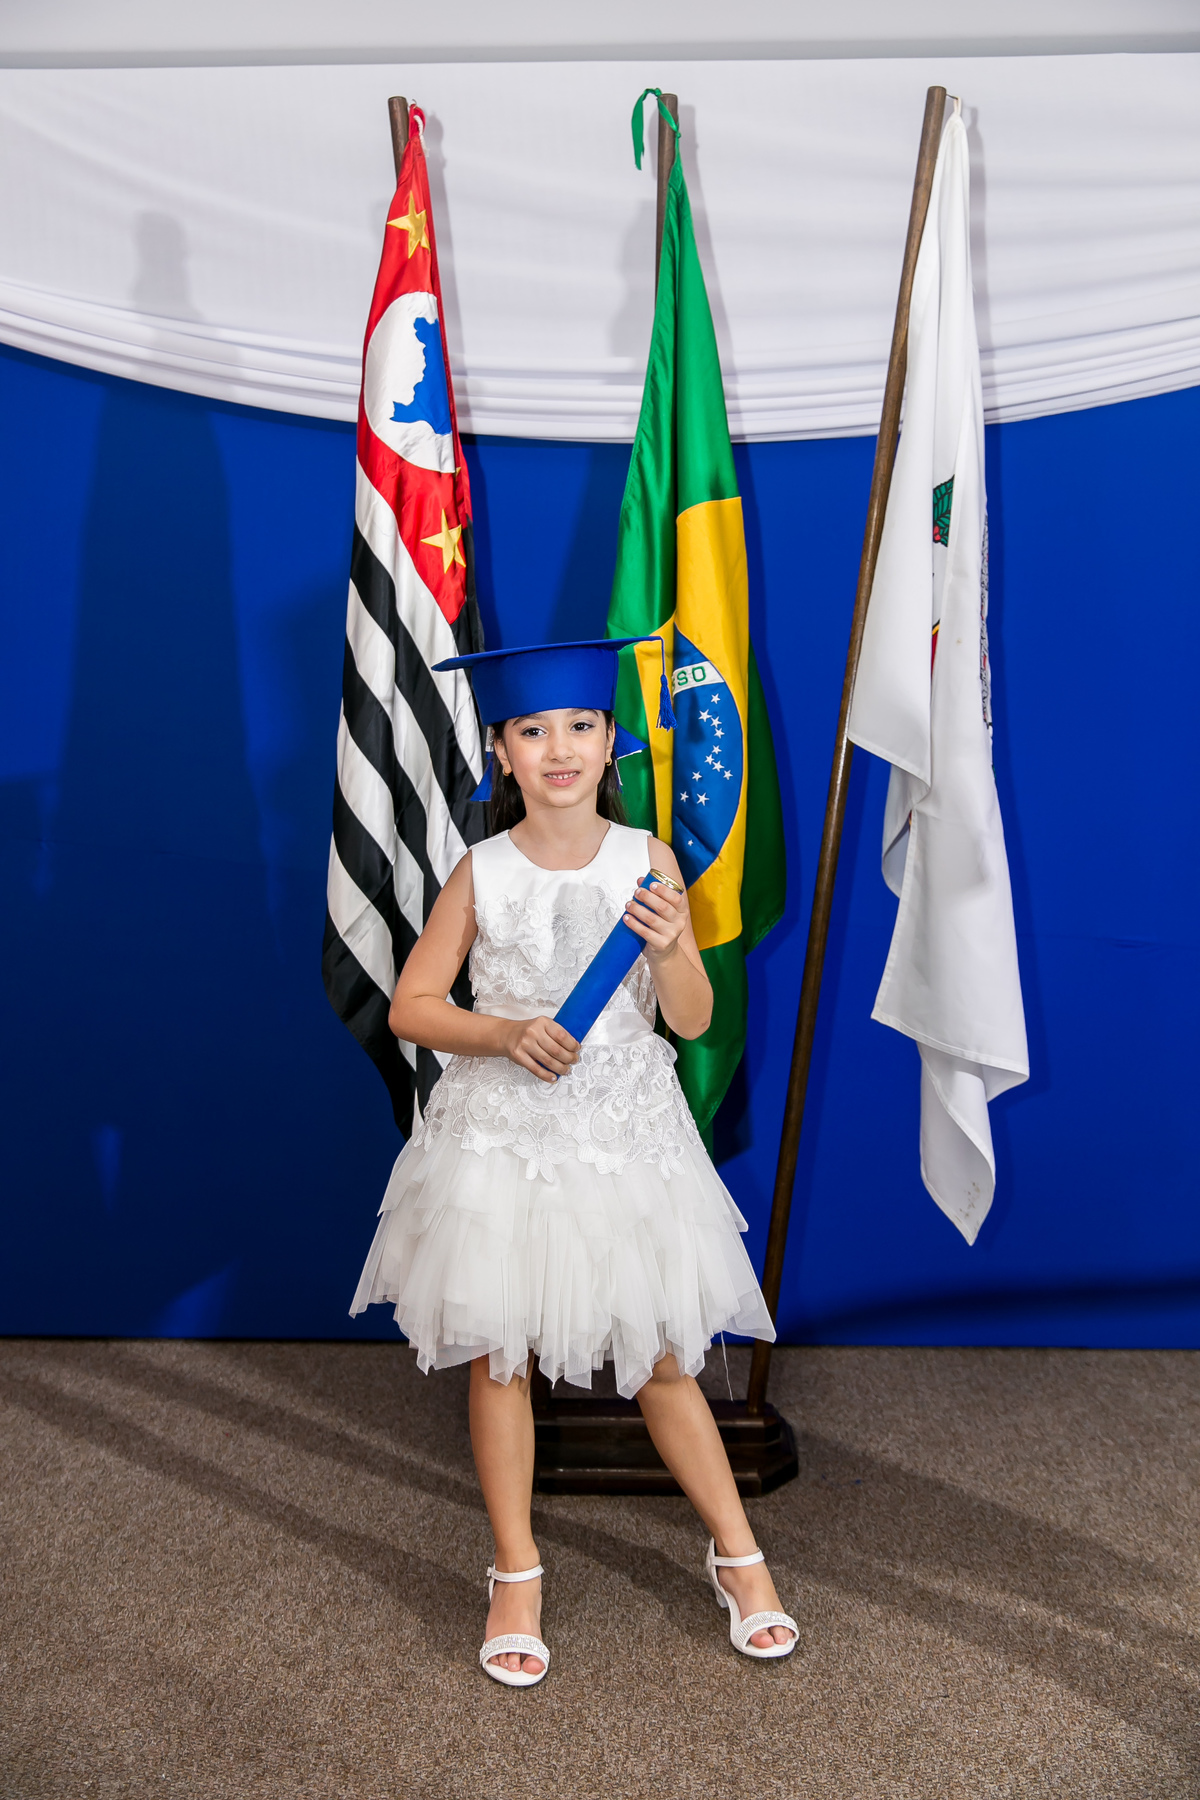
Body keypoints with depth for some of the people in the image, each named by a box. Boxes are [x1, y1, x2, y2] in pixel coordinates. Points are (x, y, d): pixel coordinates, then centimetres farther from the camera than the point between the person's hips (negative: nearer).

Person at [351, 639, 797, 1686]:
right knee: (498, 1354, 8)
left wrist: (670, 947, -22)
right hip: (503, 1136, 0)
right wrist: (507, 1032, -16)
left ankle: (738, 1552, 28)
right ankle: (517, 1575, 27)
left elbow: (693, 1022, -2)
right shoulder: (481, 874, -4)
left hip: (626, 1134, 0)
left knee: (662, 1357, 8)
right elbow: (410, 1008, 0)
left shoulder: (649, 861, -3)